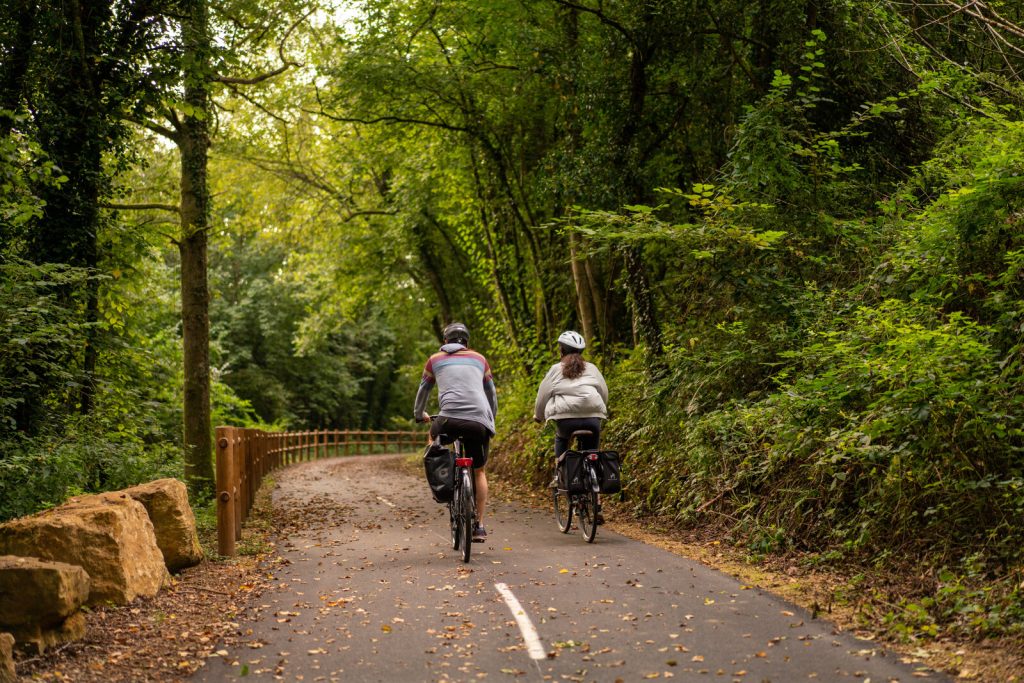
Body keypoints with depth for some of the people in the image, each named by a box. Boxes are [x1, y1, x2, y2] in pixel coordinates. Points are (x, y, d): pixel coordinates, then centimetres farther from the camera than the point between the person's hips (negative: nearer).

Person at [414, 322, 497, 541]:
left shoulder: (435, 359, 20)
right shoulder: (479, 359, 23)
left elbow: (423, 391, 32)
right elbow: (492, 394, 30)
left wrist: (419, 414, 49)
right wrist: (491, 419, 46)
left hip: (450, 418, -1)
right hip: (480, 421, 1)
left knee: (434, 436, 34)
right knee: (479, 471, 19)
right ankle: (480, 526, 15)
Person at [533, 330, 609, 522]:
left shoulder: (556, 369, 10)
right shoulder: (592, 369, 17)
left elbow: (543, 394, 11)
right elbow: (604, 392, 20)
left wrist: (538, 415, 29)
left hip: (566, 416, -2)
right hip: (593, 416, 2)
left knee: (561, 438, 34)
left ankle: (559, 474, 15)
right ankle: (596, 508, 8)